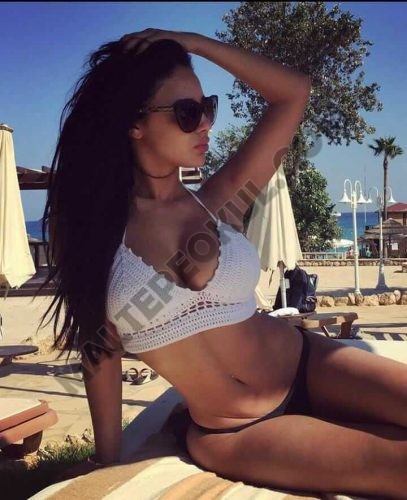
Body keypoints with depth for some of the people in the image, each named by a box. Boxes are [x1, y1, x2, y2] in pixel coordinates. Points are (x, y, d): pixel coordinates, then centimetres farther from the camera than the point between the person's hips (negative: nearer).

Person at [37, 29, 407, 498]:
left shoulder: (219, 203, 0)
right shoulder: (94, 228, -7)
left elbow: (294, 93, 0)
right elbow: (100, 351, -1)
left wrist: (193, 41, -4)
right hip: (234, 437, -3)